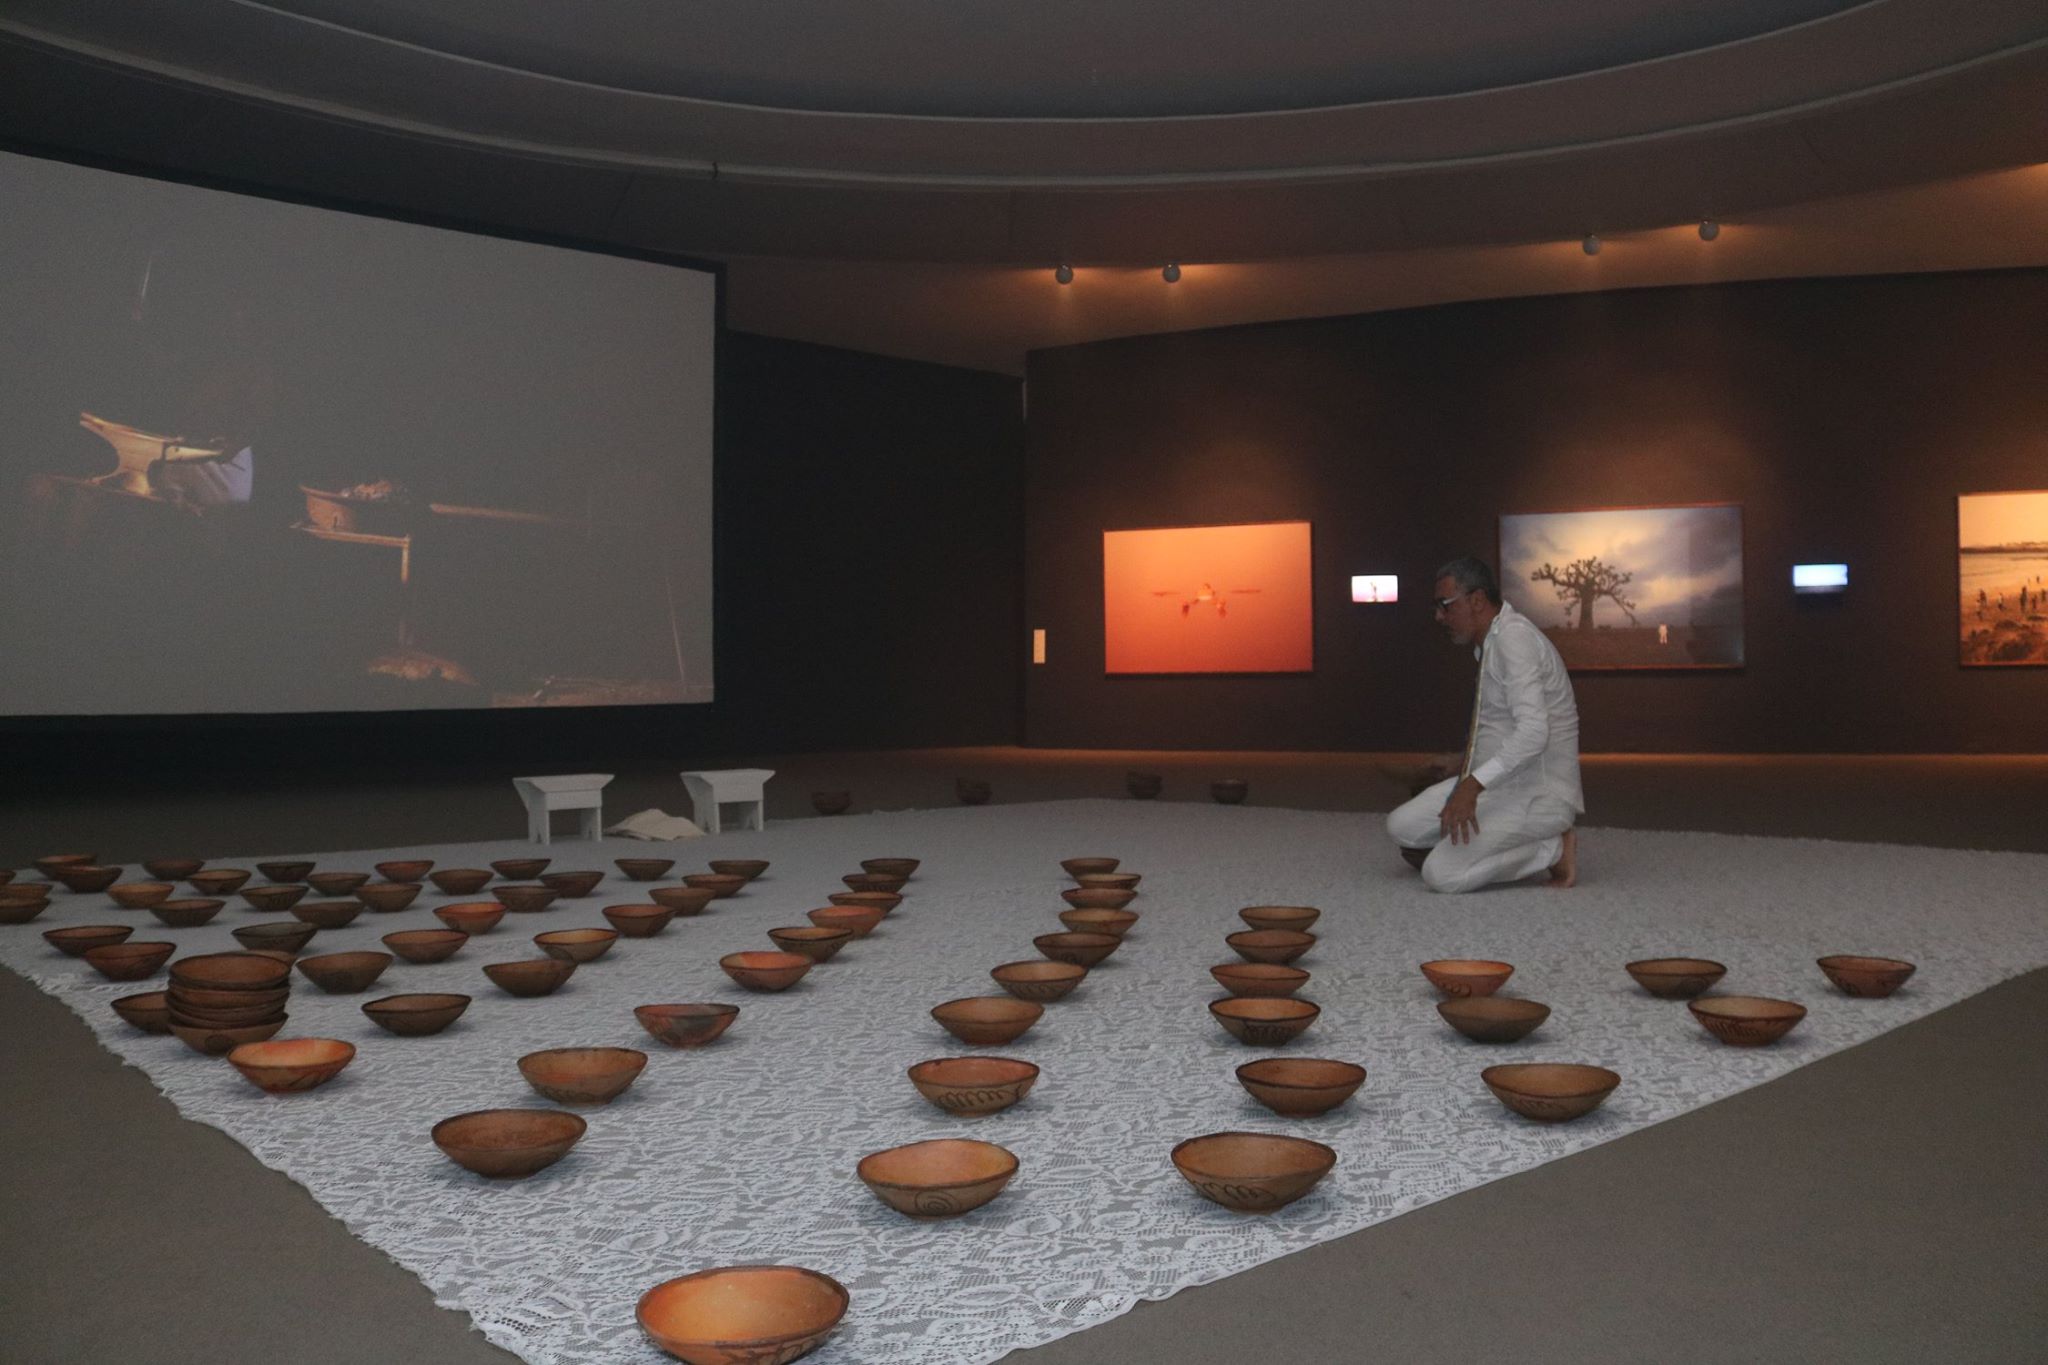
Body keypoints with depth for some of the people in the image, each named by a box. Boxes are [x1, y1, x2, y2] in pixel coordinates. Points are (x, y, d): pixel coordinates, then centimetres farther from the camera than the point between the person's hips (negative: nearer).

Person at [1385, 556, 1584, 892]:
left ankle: (1553, 849, -5)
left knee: (1441, 874, -20)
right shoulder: (1490, 641, 13)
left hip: (1537, 797, -9)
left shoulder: (1514, 637, -19)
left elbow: (1533, 732, -30)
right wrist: (1470, 759, 21)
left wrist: (1473, 785, -35)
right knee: (1402, 827, -1)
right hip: (1500, 785, 9)